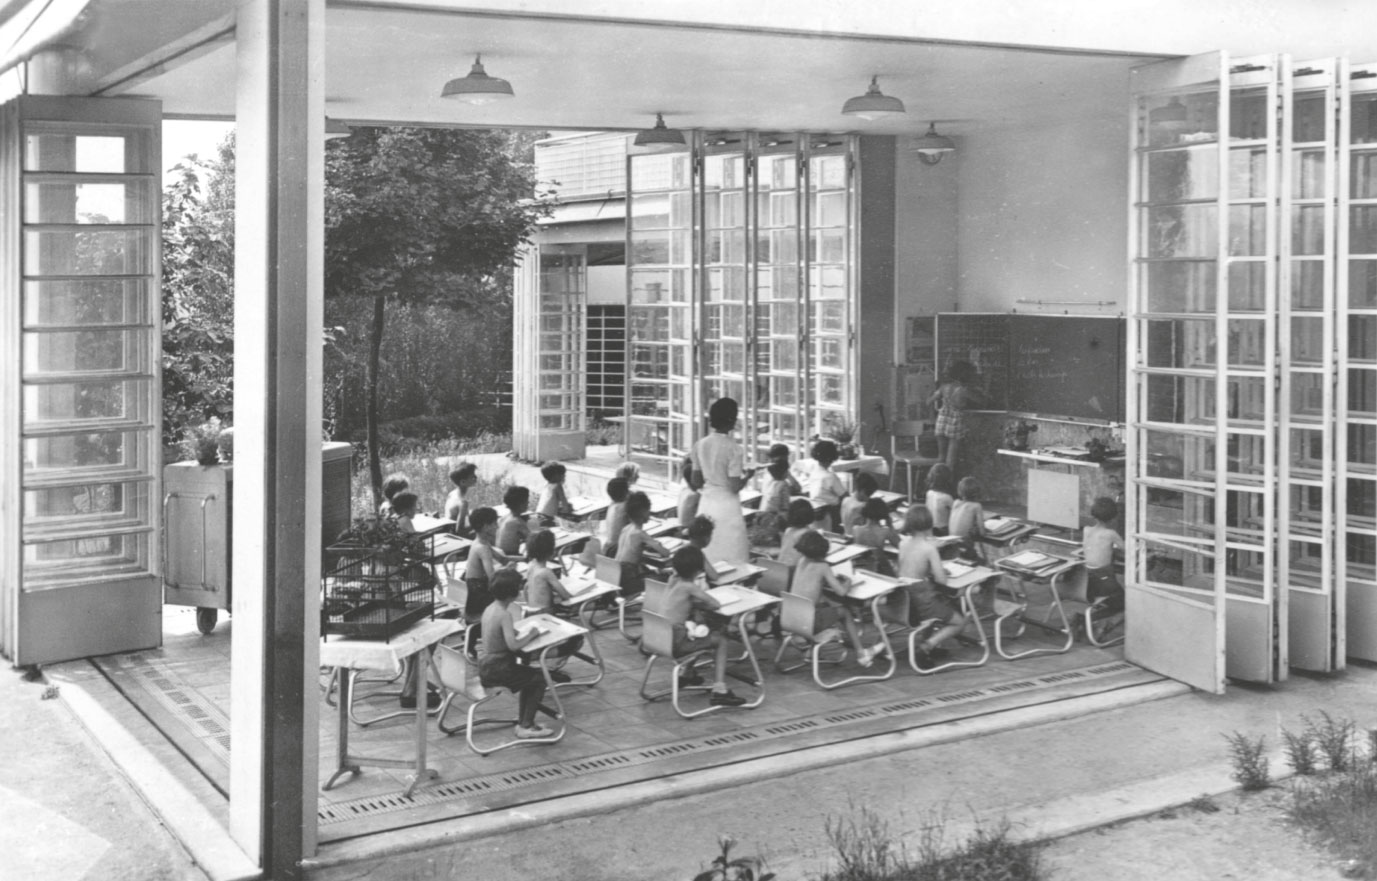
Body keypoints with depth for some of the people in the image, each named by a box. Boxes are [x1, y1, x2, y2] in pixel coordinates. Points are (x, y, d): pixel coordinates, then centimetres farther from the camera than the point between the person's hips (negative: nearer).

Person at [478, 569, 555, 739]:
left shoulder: (490, 608, 5)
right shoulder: (504, 614, -22)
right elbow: (513, 645, -30)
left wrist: (528, 633, 6)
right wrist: (531, 635, -13)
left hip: (485, 666, 9)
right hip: (497, 670, -9)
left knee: (529, 675, 26)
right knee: (540, 678, 4)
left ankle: (522, 721, 29)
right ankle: (526, 727, 7)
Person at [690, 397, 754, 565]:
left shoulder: (700, 445, 1)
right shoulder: (732, 448, -15)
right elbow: (735, 487, -16)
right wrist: (747, 475, 2)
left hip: (706, 503, 6)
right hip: (727, 505, -6)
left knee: (707, 561, 11)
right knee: (733, 560, 1)